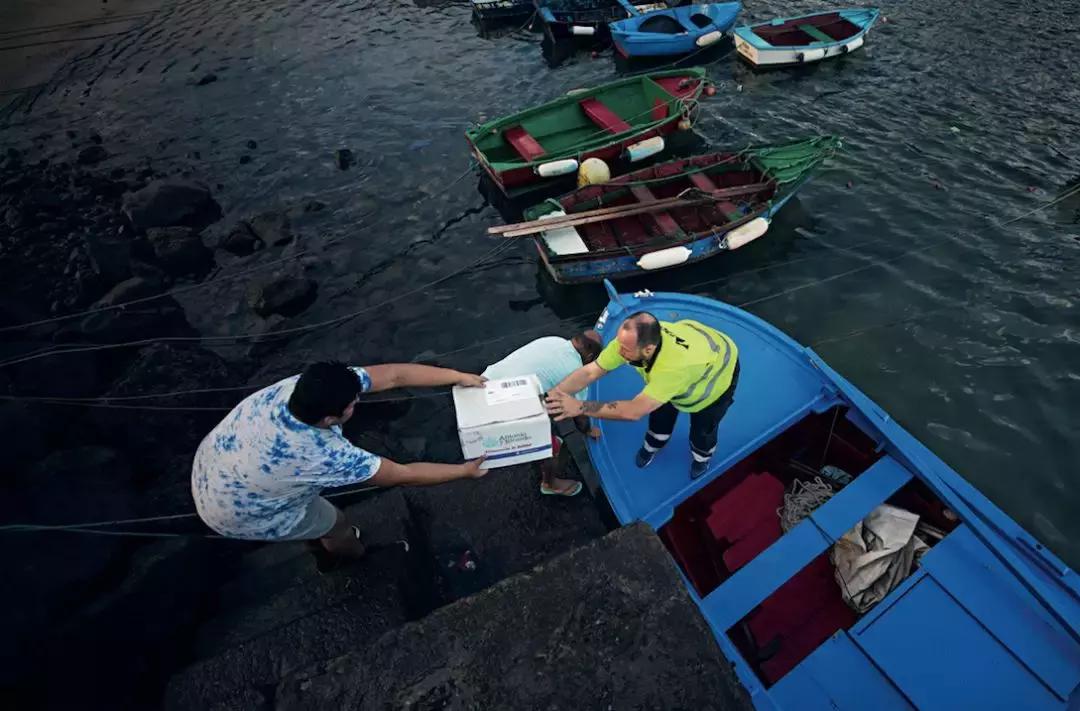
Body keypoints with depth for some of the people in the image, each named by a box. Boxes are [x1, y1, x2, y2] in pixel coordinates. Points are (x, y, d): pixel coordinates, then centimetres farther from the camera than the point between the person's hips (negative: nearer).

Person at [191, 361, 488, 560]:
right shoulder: (323, 454, -40)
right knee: (336, 523, 12)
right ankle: (357, 556, 45)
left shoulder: (309, 385, -24)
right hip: (235, 512, -6)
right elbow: (403, 475, -30)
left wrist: (459, 377, -17)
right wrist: (464, 471, -19)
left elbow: (393, 375, -21)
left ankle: (323, 538, 52)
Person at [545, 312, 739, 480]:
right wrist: (554, 394, -39)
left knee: (702, 428, 11)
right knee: (661, 411, 12)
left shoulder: (675, 366, -52)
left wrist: (580, 407, -49)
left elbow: (634, 410, -49)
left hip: (718, 372, -4)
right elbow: (591, 371, -28)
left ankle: (701, 457, 46)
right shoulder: (630, 339, -35)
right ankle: (652, 446, 45)